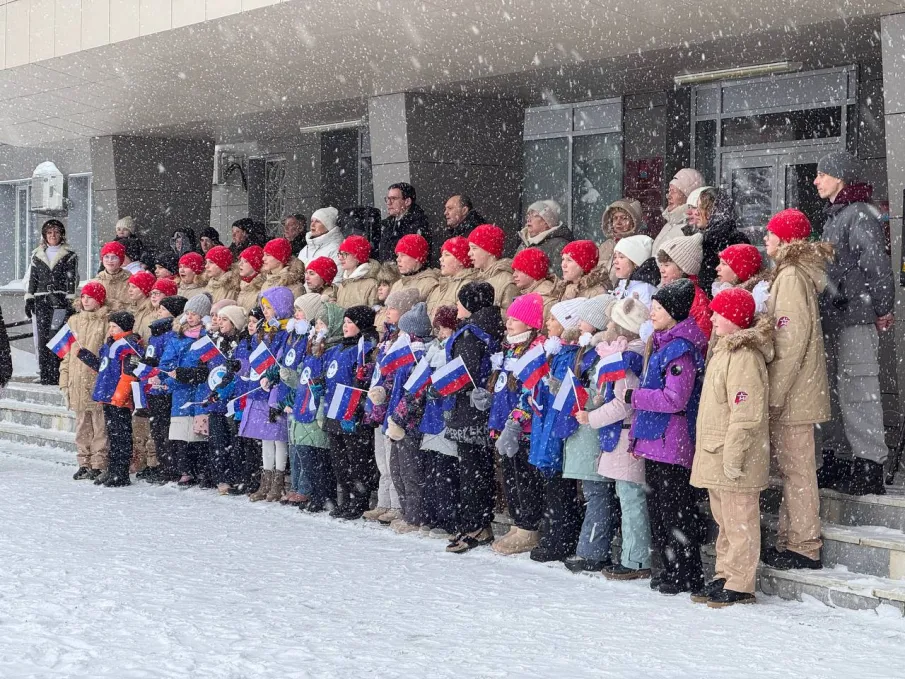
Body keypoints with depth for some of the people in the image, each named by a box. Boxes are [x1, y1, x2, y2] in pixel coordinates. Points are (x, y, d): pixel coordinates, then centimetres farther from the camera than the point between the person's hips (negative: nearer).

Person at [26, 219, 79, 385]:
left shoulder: (69, 255, 6)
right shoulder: (37, 255, 17)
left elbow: (72, 280, 0)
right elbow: (31, 279, 17)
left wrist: (70, 302, -8)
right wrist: (28, 300, 9)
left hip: (60, 302, -4)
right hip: (41, 302, 4)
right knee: (42, 338, -1)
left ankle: (55, 375, -13)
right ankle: (44, 376, 4)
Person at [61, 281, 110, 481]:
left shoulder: (107, 321, -3)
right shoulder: (74, 321, 15)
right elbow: (66, 352, 17)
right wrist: (64, 380, 12)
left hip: (98, 381, -6)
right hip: (77, 382, 6)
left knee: (100, 425, -2)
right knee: (82, 425, 10)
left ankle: (98, 464, 2)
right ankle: (84, 462, 17)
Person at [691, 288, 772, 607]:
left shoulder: (744, 355, -17)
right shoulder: (724, 350, 16)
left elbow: (745, 413, -22)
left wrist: (732, 456, -23)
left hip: (734, 460, -10)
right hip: (715, 457, 10)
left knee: (740, 522, -3)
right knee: (725, 521, 16)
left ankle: (739, 585, 2)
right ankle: (724, 577, 25)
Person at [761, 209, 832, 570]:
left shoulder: (791, 276, -15)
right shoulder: (793, 273, 16)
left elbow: (792, 339, -21)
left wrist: (774, 392, -20)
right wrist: (774, 390, 19)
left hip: (792, 392, -10)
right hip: (795, 391, 10)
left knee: (795, 469, -4)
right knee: (792, 468, 14)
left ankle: (804, 548, 2)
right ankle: (790, 541, 21)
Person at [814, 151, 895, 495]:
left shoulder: (860, 215, -12)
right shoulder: (834, 216, 17)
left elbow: (878, 266, -18)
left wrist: (882, 310, -12)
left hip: (856, 320, -10)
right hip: (832, 318, 10)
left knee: (857, 391, -8)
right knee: (832, 390, 13)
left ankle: (870, 469, -3)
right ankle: (837, 461, 22)